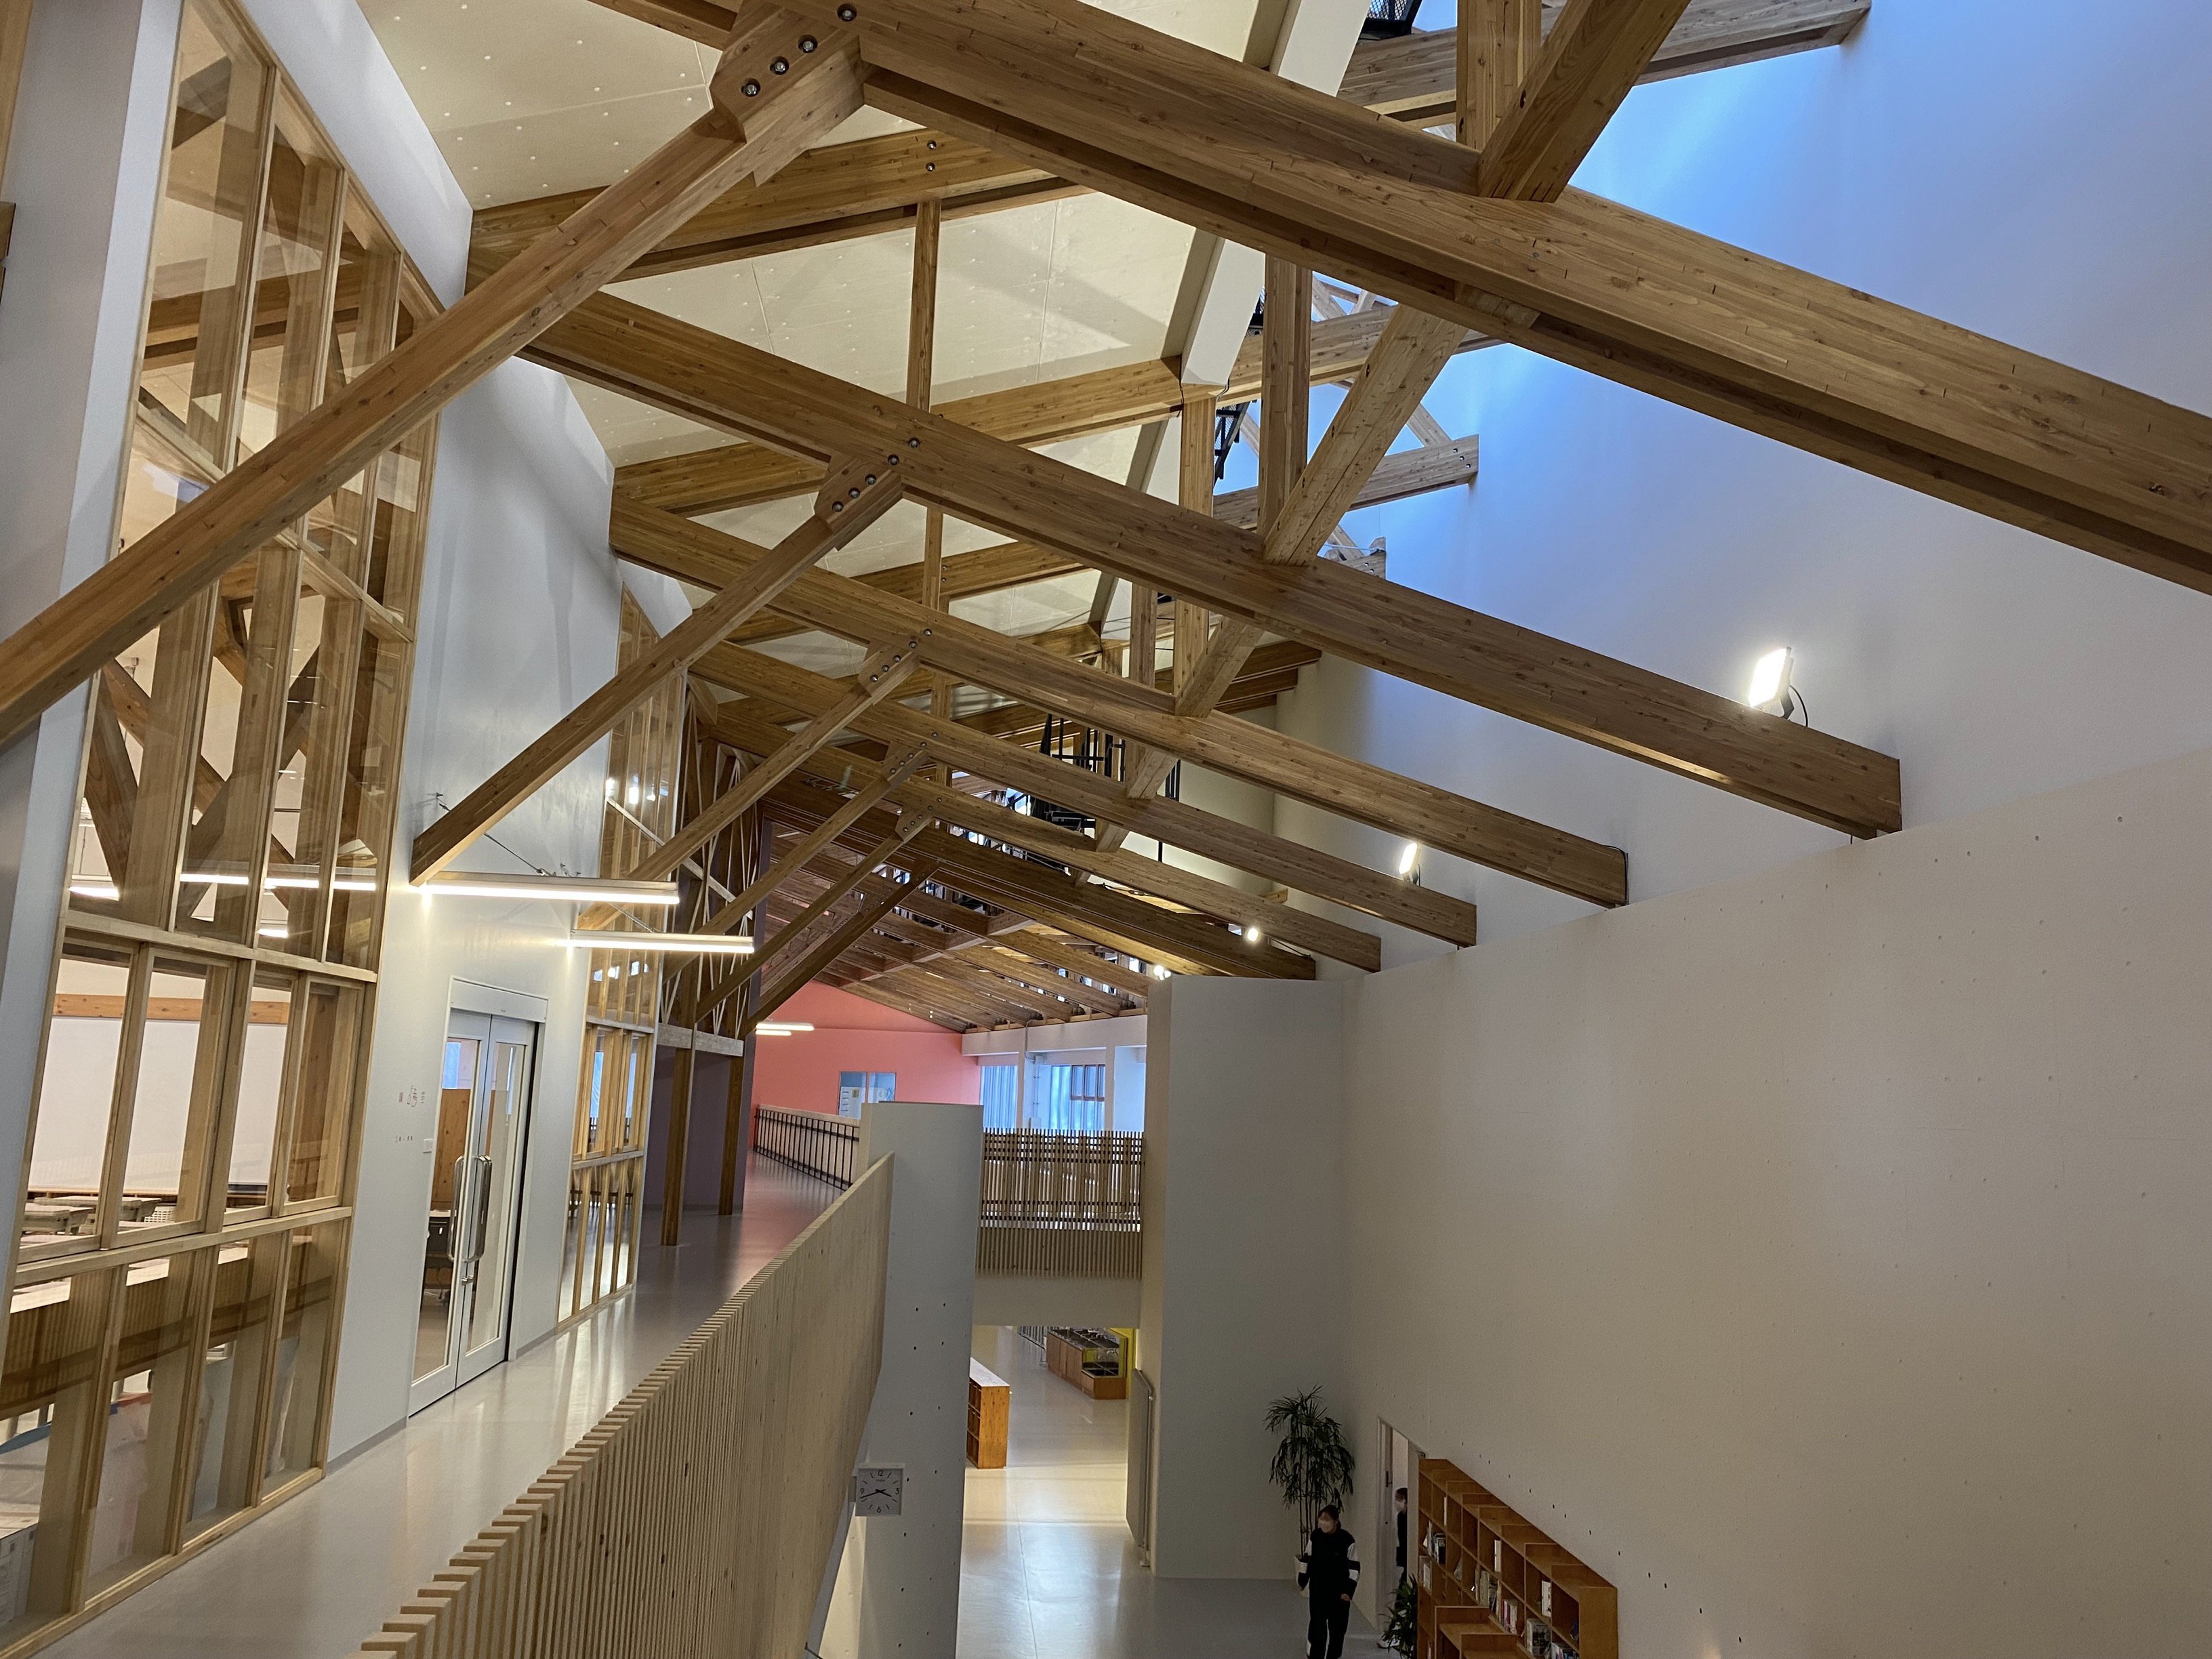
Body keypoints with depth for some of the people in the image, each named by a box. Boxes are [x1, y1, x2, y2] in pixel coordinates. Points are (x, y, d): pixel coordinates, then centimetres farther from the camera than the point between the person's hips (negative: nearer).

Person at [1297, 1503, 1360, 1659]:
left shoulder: (1347, 1540, -16)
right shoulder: (1315, 1536, -6)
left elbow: (1354, 1568, -10)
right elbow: (1307, 1559, 6)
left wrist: (1349, 1590, -13)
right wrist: (1302, 1580, 10)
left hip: (1339, 1591, -2)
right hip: (1317, 1589, 2)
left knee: (1337, 1626, 11)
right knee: (1316, 1624, -3)